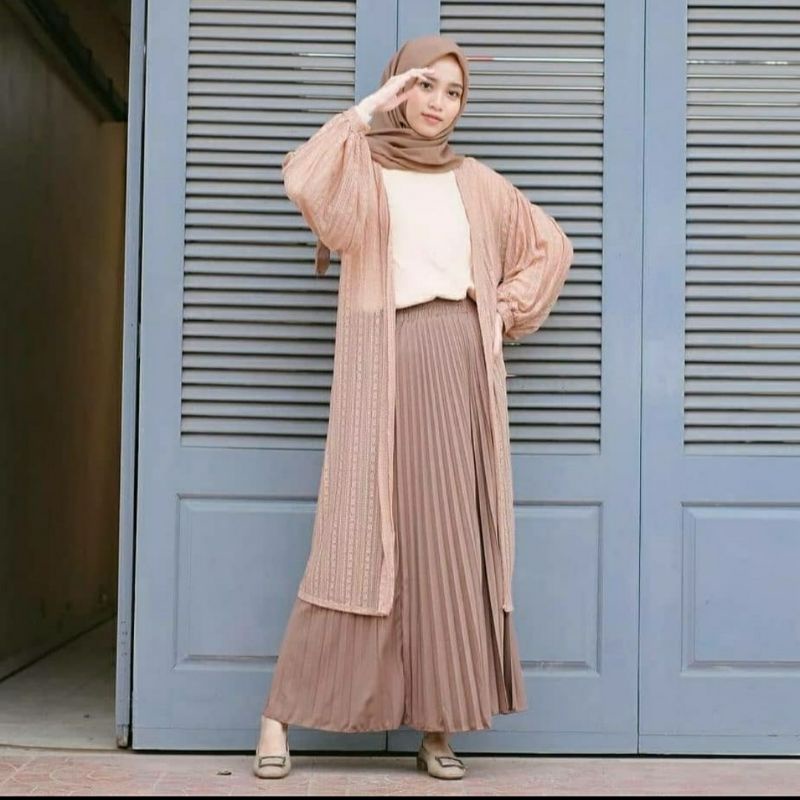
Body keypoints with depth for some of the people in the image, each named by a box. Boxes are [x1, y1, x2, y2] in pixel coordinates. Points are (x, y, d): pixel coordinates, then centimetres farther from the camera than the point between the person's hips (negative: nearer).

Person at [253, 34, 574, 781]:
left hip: (460, 367, 4)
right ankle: (281, 713, 2)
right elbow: (303, 179, -16)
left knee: (451, 537, 0)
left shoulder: (476, 182, 18)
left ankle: (436, 724, 6)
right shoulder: (362, 169, 7)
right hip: (386, 364, -3)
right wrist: (365, 109, -8)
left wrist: (509, 307, 13)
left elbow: (549, 244, 27)